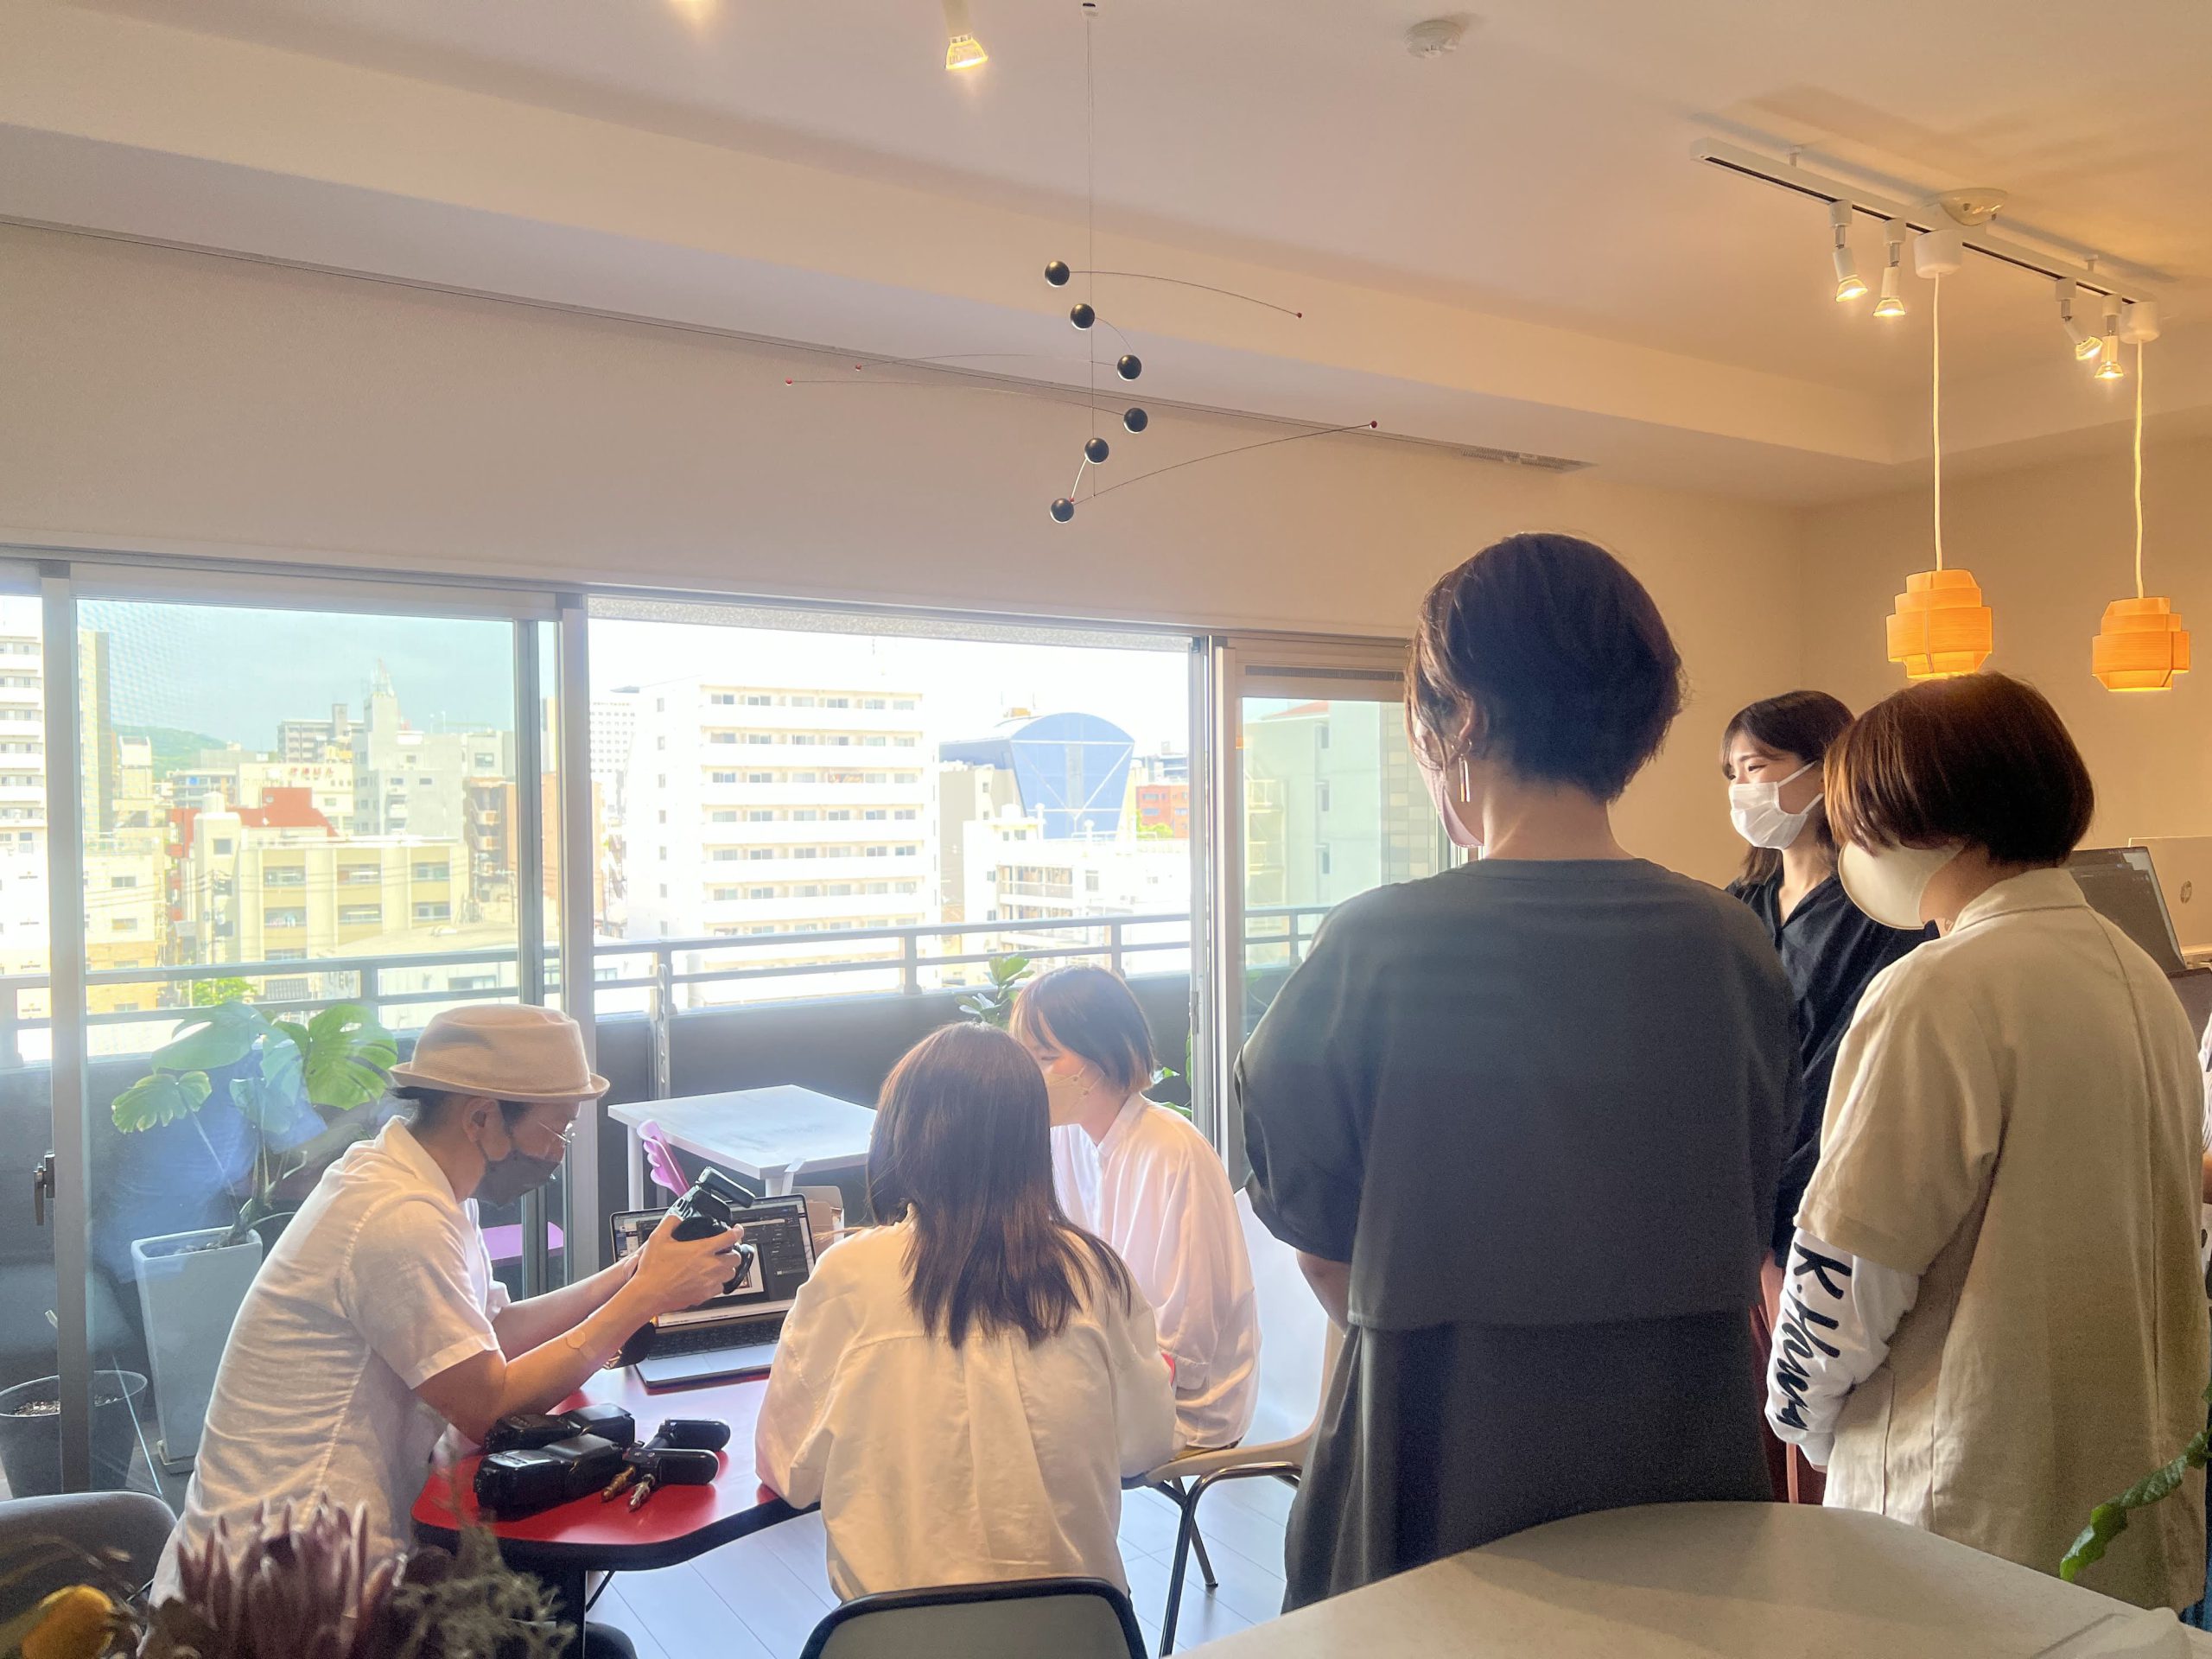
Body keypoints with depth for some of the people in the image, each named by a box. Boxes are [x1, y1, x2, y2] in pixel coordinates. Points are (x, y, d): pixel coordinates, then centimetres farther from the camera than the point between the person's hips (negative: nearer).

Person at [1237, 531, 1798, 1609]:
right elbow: (1743, 1240, 4)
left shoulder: (1375, 950, -18)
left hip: (1445, 1486, -3)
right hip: (1687, 1478, 3)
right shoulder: (1735, 949, -8)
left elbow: (1322, 1254, -6)